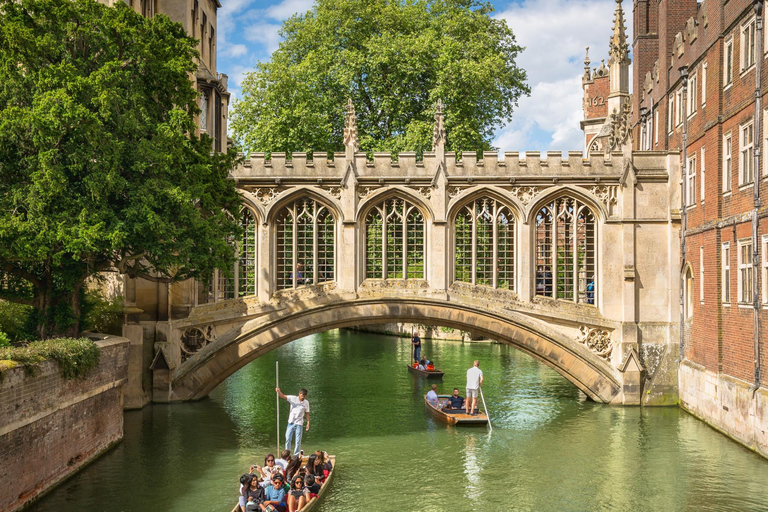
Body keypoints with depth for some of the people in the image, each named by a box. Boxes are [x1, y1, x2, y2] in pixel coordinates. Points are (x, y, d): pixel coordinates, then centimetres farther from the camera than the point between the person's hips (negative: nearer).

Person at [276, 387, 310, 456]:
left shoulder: (306, 402, 0)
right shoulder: (293, 398, -5)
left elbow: (307, 413, 7)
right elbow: (282, 396, -14)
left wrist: (308, 423, 1)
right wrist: (278, 391, -35)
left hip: (299, 424, 0)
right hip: (291, 423, 0)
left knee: (298, 441, 1)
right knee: (287, 439, 0)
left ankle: (296, 455, 10)